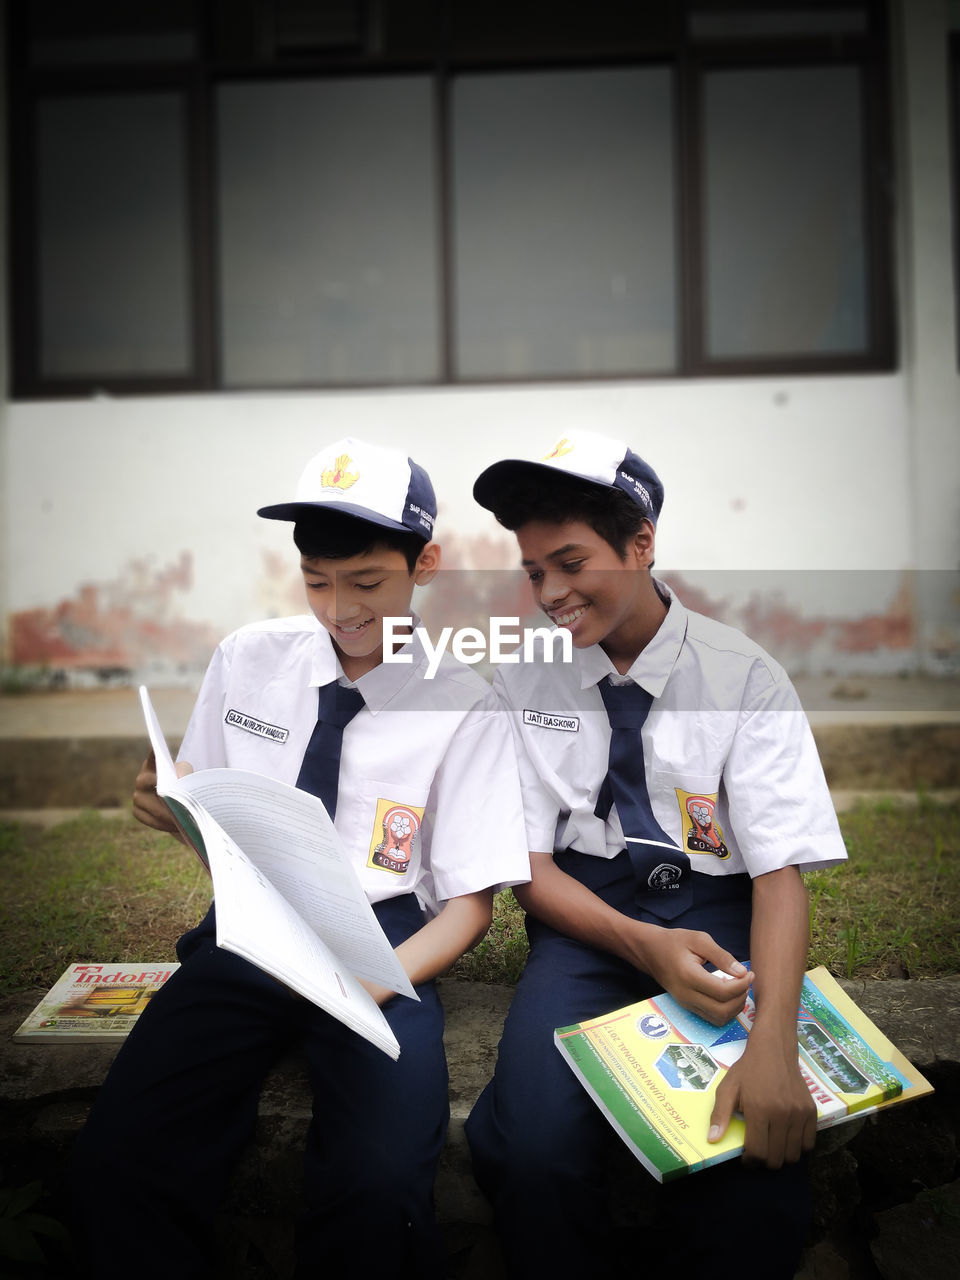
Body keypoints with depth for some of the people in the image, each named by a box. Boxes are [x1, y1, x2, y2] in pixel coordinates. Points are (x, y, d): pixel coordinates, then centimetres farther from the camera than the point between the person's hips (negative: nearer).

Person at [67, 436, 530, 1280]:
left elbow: (472, 903, -4)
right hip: (247, 928, 3)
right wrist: (171, 810, -9)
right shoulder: (247, 658, 4)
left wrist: (375, 982, -22)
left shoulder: (463, 704, -6)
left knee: (378, 1193, -26)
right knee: (112, 1166, -16)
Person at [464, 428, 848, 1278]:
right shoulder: (526, 680, 0)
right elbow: (530, 867, -1)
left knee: (754, 1188, -24)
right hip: (587, 914, 1)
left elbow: (782, 871, -11)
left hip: (715, 911, 0)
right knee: (536, 1152, -26)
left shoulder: (745, 675, -6)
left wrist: (773, 1043, -28)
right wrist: (644, 946, -20)